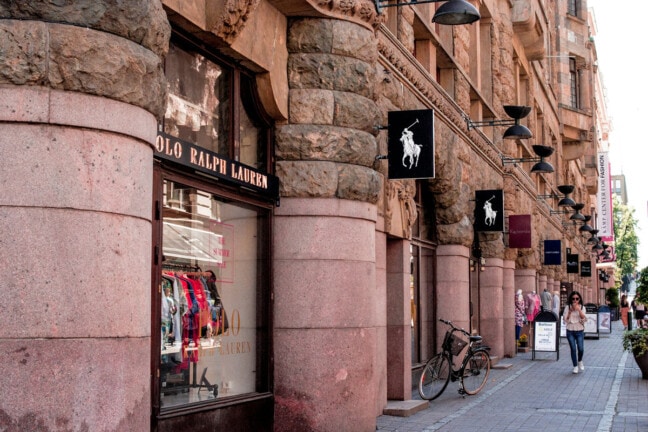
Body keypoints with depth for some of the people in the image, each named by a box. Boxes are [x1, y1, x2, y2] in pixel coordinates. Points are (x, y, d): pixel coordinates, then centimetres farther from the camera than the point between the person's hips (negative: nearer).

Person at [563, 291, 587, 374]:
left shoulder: (582, 307, 2)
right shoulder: (567, 307, 1)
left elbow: (584, 319, -10)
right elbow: (565, 319, -4)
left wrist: (579, 310, -20)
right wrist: (570, 311, -15)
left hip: (579, 331, 0)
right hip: (570, 331, 0)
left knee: (581, 349, -8)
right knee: (573, 349, -2)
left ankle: (580, 361, 23)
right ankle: (575, 366, 12)